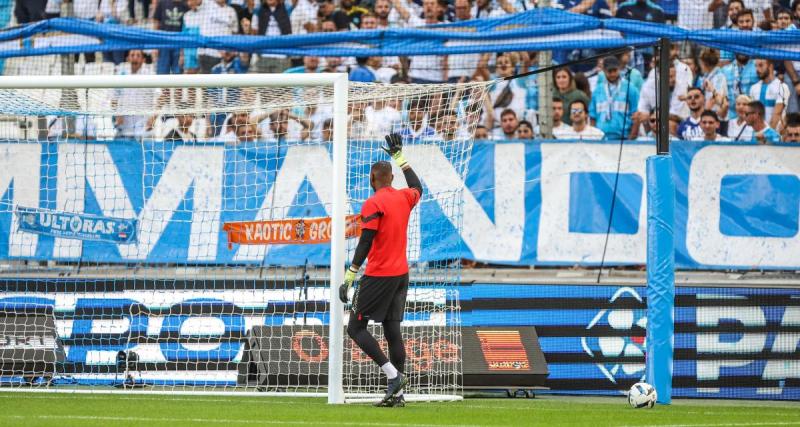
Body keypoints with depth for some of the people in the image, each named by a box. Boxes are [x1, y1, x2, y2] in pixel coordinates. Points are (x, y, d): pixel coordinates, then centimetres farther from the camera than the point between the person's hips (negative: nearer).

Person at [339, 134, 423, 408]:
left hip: (379, 275, -7)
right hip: (401, 274, 7)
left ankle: (393, 375, -16)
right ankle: (396, 394, 4)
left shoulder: (373, 205, -13)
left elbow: (364, 243, -18)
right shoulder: (404, 198, 8)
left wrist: (349, 278, -18)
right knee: (392, 331, 8)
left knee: (356, 328, -3)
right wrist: (400, 157, 39)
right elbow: (417, 188, 33)